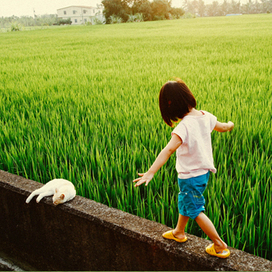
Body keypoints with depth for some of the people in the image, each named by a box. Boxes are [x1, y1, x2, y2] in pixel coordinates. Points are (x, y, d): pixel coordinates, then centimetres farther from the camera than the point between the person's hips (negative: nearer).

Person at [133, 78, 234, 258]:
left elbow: (169, 150, -41)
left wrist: (150, 172, -46)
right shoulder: (205, 116, -4)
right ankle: (179, 232, 47)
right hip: (203, 171, 9)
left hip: (191, 176, -9)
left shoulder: (184, 126, -29)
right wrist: (230, 125, 40)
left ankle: (220, 246, 15)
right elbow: (221, 127, 16)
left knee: (195, 210, 8)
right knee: (184, 202, 26)